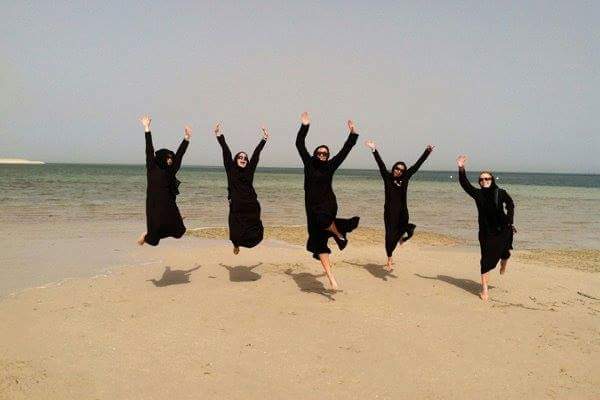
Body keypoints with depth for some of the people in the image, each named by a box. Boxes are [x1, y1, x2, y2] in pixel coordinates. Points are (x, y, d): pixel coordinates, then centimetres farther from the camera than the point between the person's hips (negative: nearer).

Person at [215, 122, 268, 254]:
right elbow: (226, 153, -2)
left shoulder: (249, 170, 9)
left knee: (254, 235, -2)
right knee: (236, 234, 2)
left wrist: (264, 139, 9)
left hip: (251, 207, 2)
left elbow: (256, 154, 8)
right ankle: (236, 245, 32)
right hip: (236, 208, -2)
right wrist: (220, 136, -7)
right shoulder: (231, 170, 4)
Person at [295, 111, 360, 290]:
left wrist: (353, 134, 4)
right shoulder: (309, 163, 9)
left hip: (328, 205, -1)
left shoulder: (330, 166, 9)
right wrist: (305, 126, -3)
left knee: (322, 220, -37)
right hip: (313, 208, 1)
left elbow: (345, 150, 9)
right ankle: (331, 277, 0)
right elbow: (300, 144, 3)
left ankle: (339, 233, -4)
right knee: (319, 243, -3)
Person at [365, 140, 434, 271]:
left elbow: (417, 164, 7)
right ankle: (389, 260, 9)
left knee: (399, 233, 12)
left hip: (402, 212, 3)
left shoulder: (405, 178, 6)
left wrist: (427, 151, 8)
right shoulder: (387, 177, 0)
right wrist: (374, 150, -15)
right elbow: (381, 164, -7)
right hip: (390, 212, -3)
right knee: (390, 235, -1)